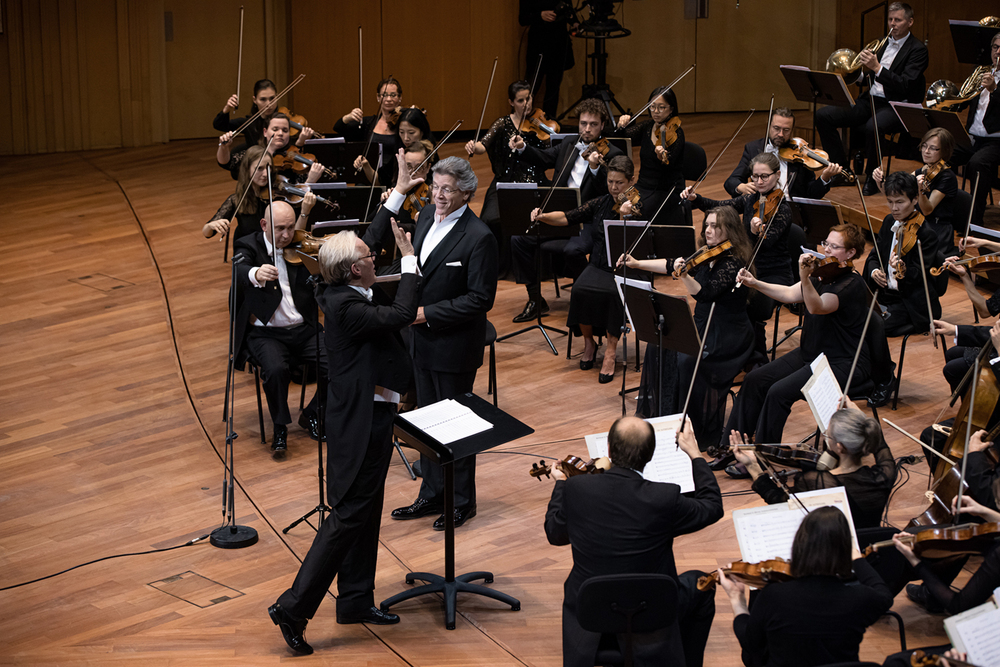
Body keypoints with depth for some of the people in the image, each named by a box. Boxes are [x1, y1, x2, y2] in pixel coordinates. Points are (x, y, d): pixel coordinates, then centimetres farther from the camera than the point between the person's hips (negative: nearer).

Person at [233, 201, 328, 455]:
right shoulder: (249, 246, -3)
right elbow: (239, 270, -26)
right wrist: (255, 274, -50)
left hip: (303, 329, 3)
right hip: (266, 333, -3)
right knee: (276, 370, -33)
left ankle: (312, 414, 8)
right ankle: (280, 428, -9)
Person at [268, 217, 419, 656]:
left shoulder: (342, 295, 5)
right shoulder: (345, 307, -23)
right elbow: (401, 315, -30)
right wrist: (409, 258, -21)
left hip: (366, 417, 11)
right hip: (361, 422, -11)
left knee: (366, 512, 18)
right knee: (348, 515, -7)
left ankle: (356, 602, 30)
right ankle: (293, 607, -5)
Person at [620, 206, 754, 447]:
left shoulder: (733, 262, -18)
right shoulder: (706, 256, 7)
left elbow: (705, 294, -29)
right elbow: (671, 265, 11)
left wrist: (684, 275, -44)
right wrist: (637, 264, 6)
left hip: (728, 336, -9)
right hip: (702, 326, 9)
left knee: (687, 360, -29)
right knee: (658, 346, -6)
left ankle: (701, 432, -17)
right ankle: (660, 412, 6)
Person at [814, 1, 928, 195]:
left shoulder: (917, 50, -5)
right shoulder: (882, 43, 16)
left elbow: (905, 86, -18)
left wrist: (877, 68, -25)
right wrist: (864, 70, -5)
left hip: (895, 106, -7)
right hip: (870, 100, 7)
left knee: (873, 126, -40)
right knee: (823, 115, -9)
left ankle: (872, 178, -17)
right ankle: (841, 170, -1)